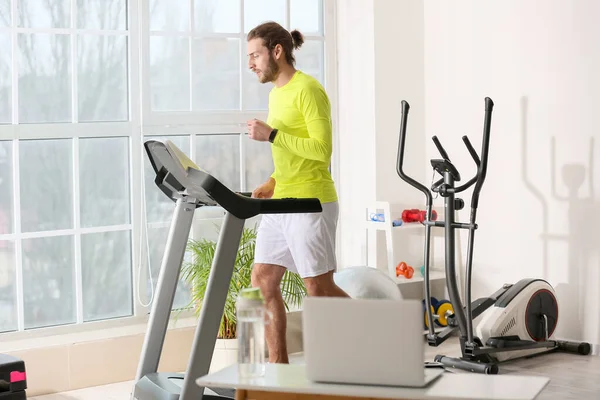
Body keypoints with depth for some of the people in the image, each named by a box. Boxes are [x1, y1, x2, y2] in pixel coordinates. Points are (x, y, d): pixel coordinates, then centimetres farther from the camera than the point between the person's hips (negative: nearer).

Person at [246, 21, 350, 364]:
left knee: (320, 288, -3)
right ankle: (279, 365, 11)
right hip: (281, 203, 9)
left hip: (312, 204, -9)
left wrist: (272, 135, -21)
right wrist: (273, 182, 9)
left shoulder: (308, 90, -13)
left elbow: (322, 149, -20)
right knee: (263, 280, 5)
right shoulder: (276, 93, 15)